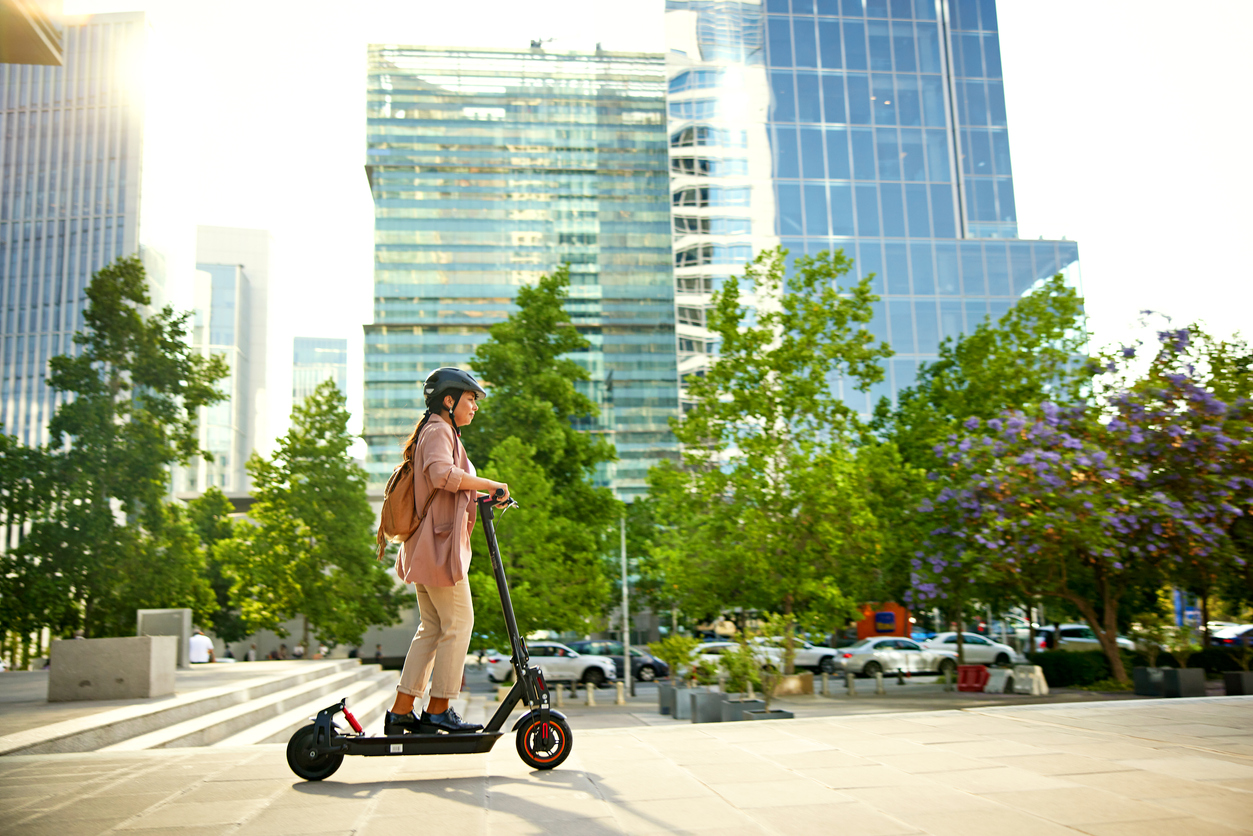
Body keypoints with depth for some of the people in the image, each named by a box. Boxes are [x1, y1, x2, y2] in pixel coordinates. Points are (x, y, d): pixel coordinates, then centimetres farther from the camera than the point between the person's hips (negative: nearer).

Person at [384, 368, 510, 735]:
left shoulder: (441, 432, 25)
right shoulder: (438, 432, -8)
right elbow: (442, 473, -29)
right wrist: (491, 485, -21)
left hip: (428, 546, 11)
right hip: (439, 542, -11)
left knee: (432, 628, 11)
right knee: (459, 623, -5)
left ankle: (401, 712, 12)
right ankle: (438, 711, 1)